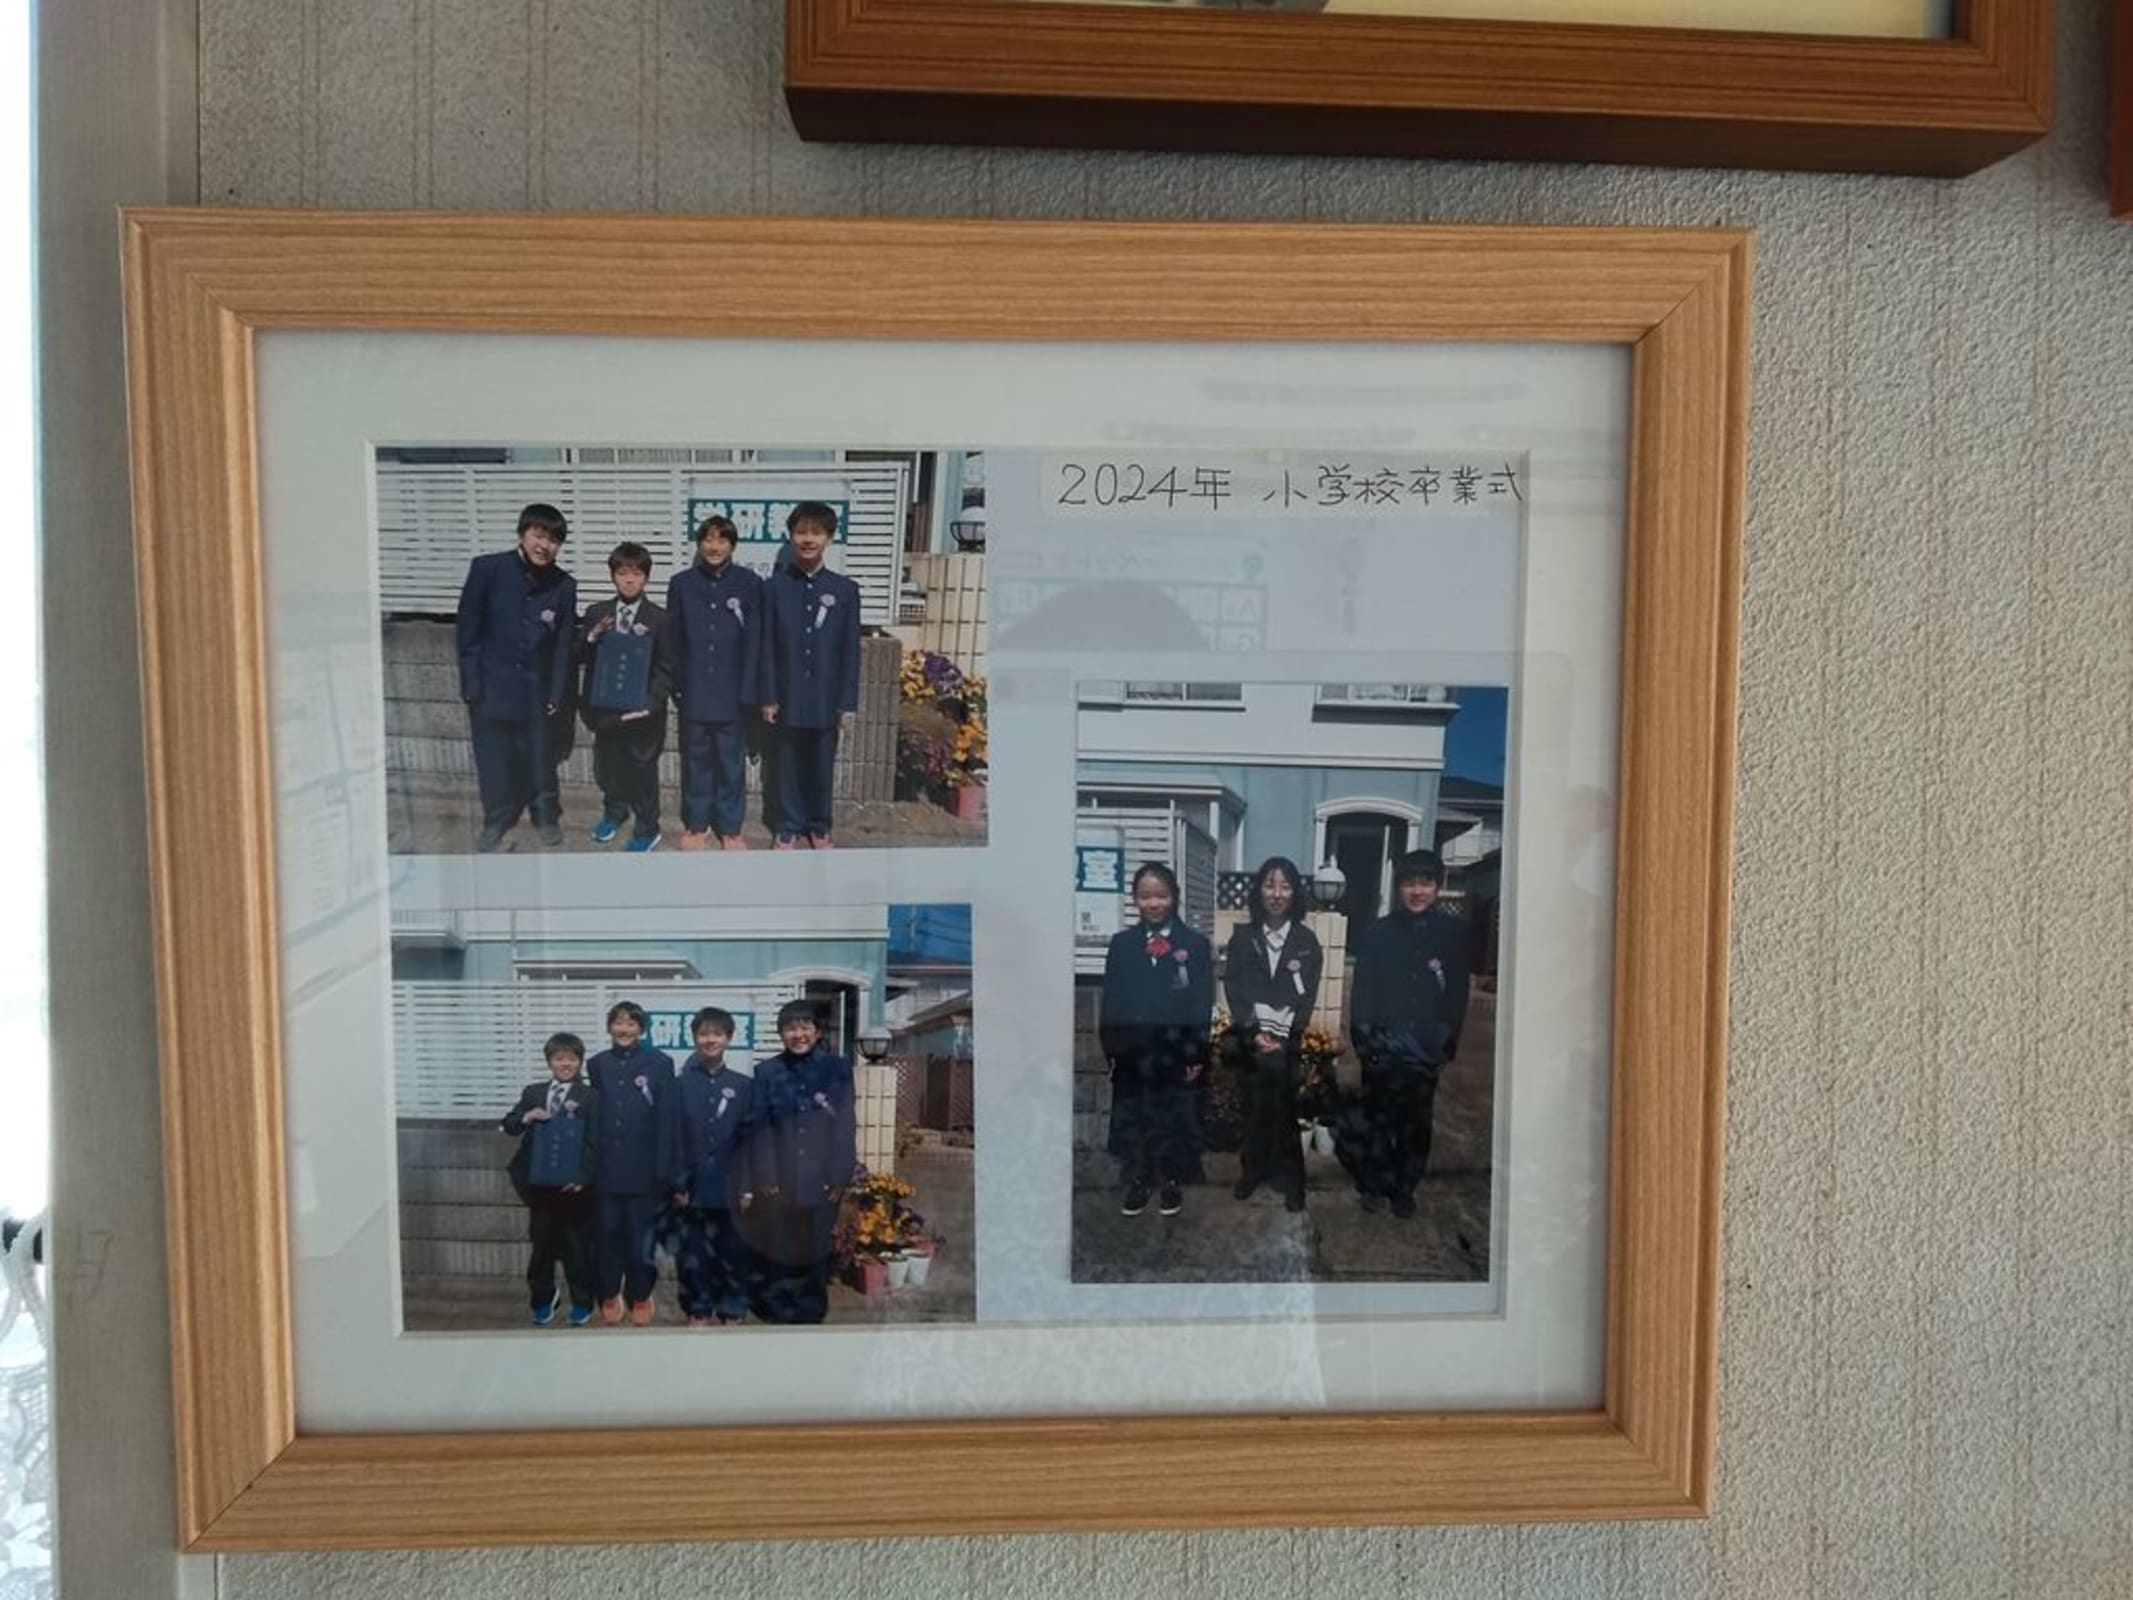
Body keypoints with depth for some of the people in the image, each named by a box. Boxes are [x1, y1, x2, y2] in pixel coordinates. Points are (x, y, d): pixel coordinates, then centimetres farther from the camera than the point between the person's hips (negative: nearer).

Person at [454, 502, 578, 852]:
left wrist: (557, 694, -2)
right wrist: (471, 684, -7)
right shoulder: (487, 569, -9)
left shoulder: (564, 585, -4)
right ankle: (496, 820, 26)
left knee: (541, 758, 10)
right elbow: (468, 629, -5)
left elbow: (564, 644, 1)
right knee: (493, 758, 7)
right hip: (492, 685, -1)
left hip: (538, 688, 1)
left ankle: (546, 816, 30)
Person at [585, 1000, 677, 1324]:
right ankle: (609, 1295, 23)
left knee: (641, 1237, 5)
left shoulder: (660, 1063, -4)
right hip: (606, 1167, 2)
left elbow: (667, 1119, -5)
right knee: (606, 1235, 7)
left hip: (643, 1168, -2)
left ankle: (640, 1297, 21)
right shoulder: (597, 1064, 7)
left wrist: (663, 1169, -9)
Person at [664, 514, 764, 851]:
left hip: (731, 691, -1)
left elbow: (754, 642, -3)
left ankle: (729, 828, 18)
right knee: (696, 759, 11)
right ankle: (696, 825, 23)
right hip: (694, 691, 1)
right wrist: (676, 684, -1)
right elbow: (673, 640, 4)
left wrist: (748, 690, -7)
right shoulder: (681, 583, 2)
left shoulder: (749, 584, -3)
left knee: (731, 761, 7)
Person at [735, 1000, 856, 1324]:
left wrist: (840, 1178, -6)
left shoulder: (836, 1069, 1)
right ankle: (778, 1317, 15)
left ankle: (810, 1317, 20)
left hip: (821, 1182, 0)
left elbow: (846, 1126, 0)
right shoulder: (766, 1072, 3)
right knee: (774, 1257, 2)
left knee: (813, 1255, 7)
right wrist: (749, 1184, -2)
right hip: (775, 1183, 0)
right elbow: (755, 1130, 2)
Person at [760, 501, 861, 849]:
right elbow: (766, 647, -2)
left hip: (826, 699, 0)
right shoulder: (774, 587, -2)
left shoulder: (845, 589, -2)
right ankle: (786, 828, 23)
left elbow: (850, 651, -1)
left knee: (821, 767, 11)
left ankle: (820, 826, 27)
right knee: (786, 766, 9)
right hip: (787, 697, 0)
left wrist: (848, 702, -3)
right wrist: (768, 697, -5)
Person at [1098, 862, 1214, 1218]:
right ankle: (1137, 1183, 21)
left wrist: (1197, 1054, -8)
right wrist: (1110, 1048, -2)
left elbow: (1202, 1005, -4)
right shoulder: (1121, 943, 4)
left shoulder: (1196, 944, -2)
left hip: (1176, 1053, -1)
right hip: (1131, 1053, 2)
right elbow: (1110, 1001, 4)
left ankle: (1172, 1182, 23)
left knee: (1174, 1119, 8)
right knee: (1132, 1119, 7)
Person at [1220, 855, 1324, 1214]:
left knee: (1286, 1111, -3)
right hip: (1251, 1041, 1)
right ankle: (1252, 1171, 17)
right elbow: (1233, 989, 0)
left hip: (1290, 1043, -1)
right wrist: (1255, 1033, -10)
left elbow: (1307, 996, 1)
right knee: (1255, 1108, 2)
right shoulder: (1242, 936, 6)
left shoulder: (1307, 940, 5)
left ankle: (1290, 1179, 8)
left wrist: (1283, 1036, -10)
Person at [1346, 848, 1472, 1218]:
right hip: (1383, 1047, -1)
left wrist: (1448, 1039, 1)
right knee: (1377, 1118, 2)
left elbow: (1458, 991, 6)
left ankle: (1404, 1190, 20)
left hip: (1427, 1047, 1)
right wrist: (1364, 1037, -7)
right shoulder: (1377, 932, 2)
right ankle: (1373, 1185, 17)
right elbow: (1362, 990, 1)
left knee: (1417, 1122, 7)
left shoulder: (1454, 931, 4)